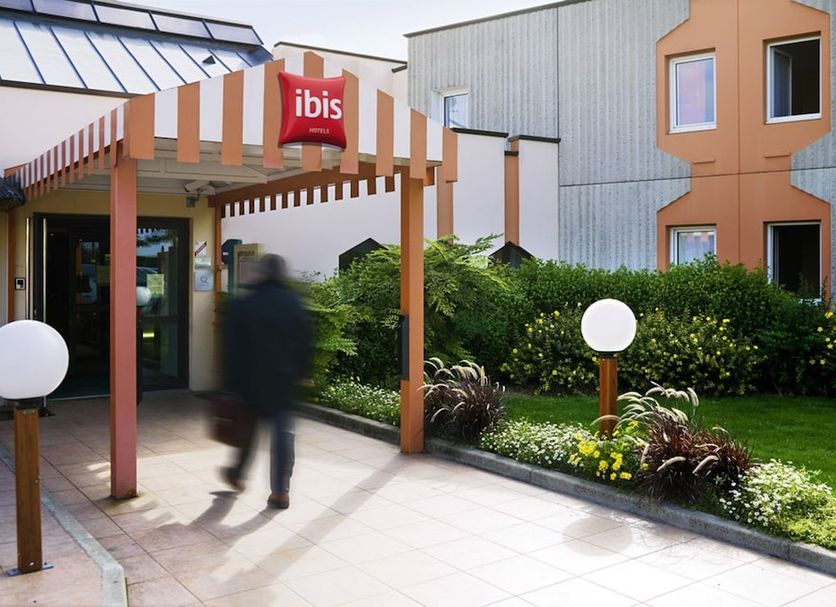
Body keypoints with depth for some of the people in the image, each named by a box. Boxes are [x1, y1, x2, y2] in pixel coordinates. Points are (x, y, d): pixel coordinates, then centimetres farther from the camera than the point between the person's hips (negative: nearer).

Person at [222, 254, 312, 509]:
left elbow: (232, 349, -4)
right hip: (285, 380, 0)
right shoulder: (295, 304, 0)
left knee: (248, 428, 18)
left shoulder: (241, 306, -4)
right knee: (283, 432, 2)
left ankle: (238, 474, 35)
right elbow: (304, 344, 1)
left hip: (251, 379, 0)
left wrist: (232, 381, 1)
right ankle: (281, 491, 2)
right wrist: (300, 373, 10)